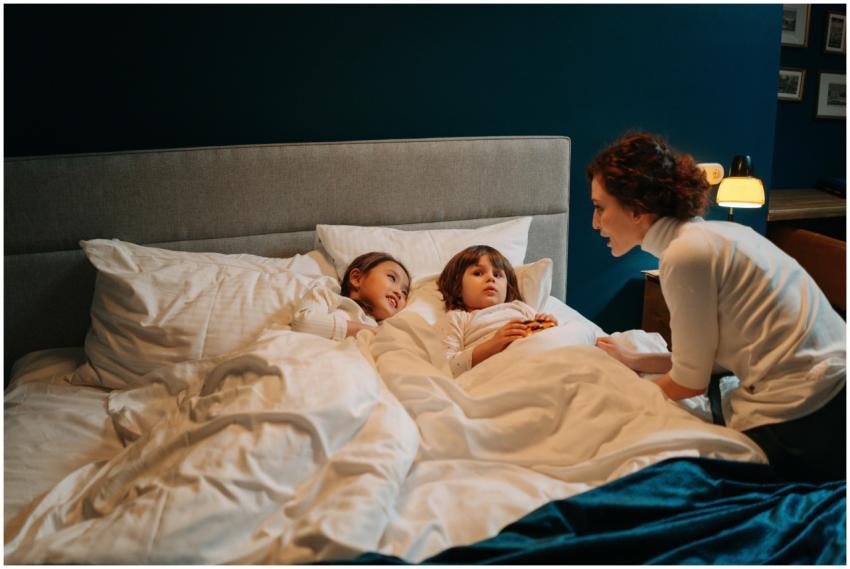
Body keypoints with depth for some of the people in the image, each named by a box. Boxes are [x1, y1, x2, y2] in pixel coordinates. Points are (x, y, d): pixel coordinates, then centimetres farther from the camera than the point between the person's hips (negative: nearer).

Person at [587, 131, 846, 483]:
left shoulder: (685, 254, -18)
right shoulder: (709, 233, 9)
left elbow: (691, 381, -9)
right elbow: (711, 356, 11)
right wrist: (634, 361, 17)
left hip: (798, 414, -8)